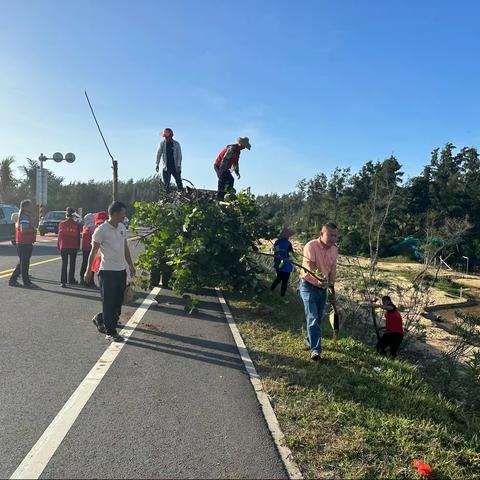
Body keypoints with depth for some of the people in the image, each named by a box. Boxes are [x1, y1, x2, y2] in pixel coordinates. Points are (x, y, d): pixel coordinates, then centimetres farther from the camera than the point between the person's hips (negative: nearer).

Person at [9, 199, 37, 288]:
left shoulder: (27, 216, 17)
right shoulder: (25, 217, -15)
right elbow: (23, 230, -27)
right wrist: (33, 230, -14)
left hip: (22, 243, 10)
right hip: (25, 243, -10)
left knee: (22, 263, 17)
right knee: (24, 263, -3)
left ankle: (13, 280, 22)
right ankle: (27, 282, 4)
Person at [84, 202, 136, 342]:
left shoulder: (122, 228, 10)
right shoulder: (101, 230, -12)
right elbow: (94, 251, -7)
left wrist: (131, 265, 20)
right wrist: (88, 270, -5)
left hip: (121, 270, 7)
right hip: (108, 271, -7)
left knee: (118, 301, 13)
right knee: (109, 303, 0)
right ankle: (110, 332, 7)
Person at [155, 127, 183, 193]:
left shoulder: (176, 144, -1)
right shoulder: (162, 143, 3)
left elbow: (179, 155, -3)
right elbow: (159, 154, 4)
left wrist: (178, 165, -13)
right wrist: (157, 164, -4)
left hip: (175, 167, -1)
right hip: (166, 167, 1)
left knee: (179, 182, -3)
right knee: (166, 184, 2)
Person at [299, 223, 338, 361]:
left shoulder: (334, 249, 2)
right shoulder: (311, 246, -20)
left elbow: (333, 268, 9)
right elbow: (310, 265, -33)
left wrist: (331, 285, 2)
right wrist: (319, 277, -51)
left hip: (323, 287, 7)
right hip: (308, 285, -6)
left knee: (318, 318, 17)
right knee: (313, 318, -12)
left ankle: (311, 341, 37)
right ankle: (315, 349, -10)